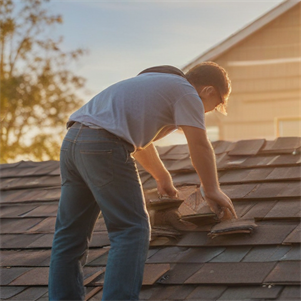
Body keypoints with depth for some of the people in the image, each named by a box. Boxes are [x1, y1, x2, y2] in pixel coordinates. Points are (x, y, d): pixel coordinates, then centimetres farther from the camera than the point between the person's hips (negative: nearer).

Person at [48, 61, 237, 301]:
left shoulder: (155, 82, 32)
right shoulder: (186, 92, 5)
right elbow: (200, 147, -2)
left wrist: (162, 177, 52)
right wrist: (212, 191, 11)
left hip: (72, 139, 9)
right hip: (104, 145, -9)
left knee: (70, 236, 11)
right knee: (132, 232, -6)